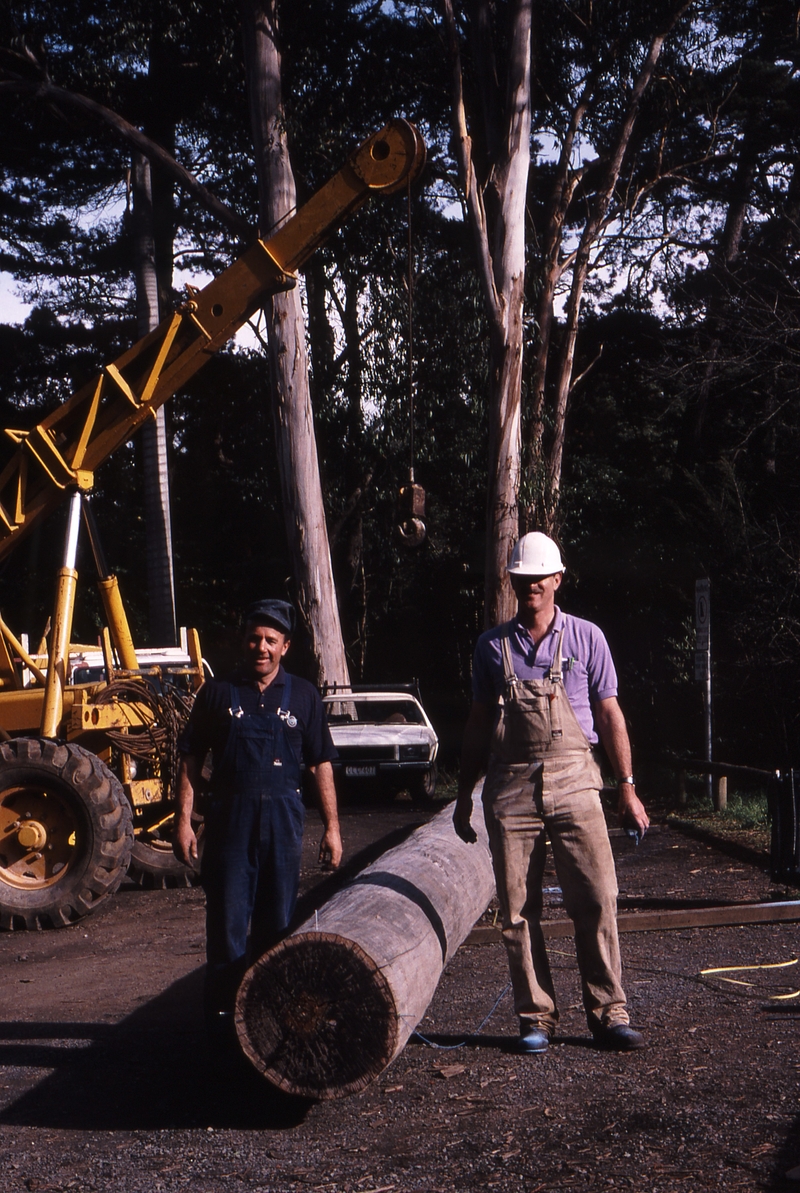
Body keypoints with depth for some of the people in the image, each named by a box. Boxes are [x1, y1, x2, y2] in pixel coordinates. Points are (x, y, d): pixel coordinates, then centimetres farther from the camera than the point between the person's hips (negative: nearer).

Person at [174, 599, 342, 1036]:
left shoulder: (302, 695, 6)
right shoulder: (217, 693, 3)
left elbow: (320, 765, 7)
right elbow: (191, 760, 3)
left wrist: (331, 826, 3)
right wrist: (184, 820, -4)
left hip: (283, 819, 1)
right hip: (229, 817, -1)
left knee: (277, 922, 8)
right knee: (226, 920, 0)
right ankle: (222, 1018, 10)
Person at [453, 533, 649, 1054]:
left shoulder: (586, 638, 6)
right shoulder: (492, 645, 10)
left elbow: (609, 715, 9)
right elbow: (479, 723, 16)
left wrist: (628, 787, 4)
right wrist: (465, 794, 14)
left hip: (573, 781, -1)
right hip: (510, 786, 1)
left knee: (597, 899, -7)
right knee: (518, 909, 2)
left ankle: (609, 1014, 4)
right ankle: (536, 1018, 13)